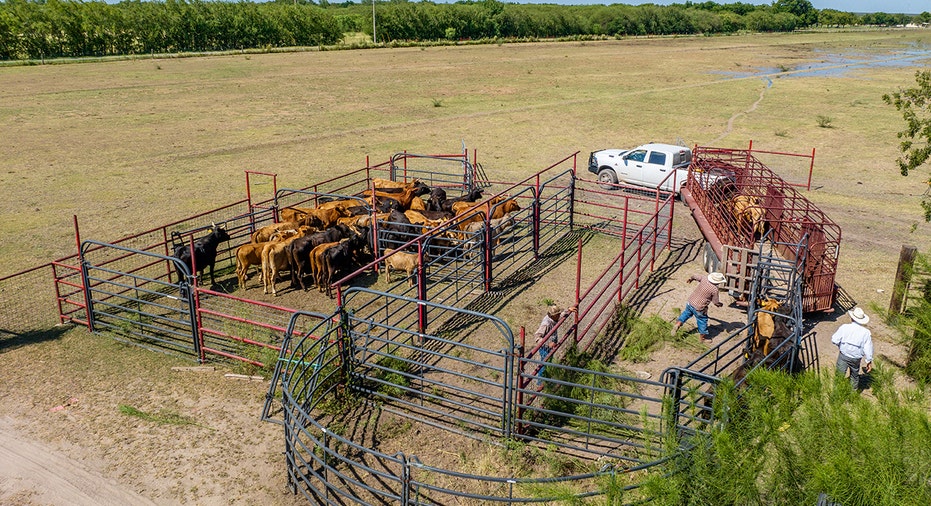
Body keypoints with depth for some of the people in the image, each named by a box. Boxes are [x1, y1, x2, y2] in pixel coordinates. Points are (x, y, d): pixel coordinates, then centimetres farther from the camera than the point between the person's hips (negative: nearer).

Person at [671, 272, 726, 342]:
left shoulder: (704, 278, -8)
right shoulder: (714, 290, -22)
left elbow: (696, 276, 14)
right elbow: (715, 302, -7)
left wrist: (691, 279, 37)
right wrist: (720, 304, 16)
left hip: (690, 301, 6)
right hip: (698, 308, -6)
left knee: (686, 313, 30)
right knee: (702, 321, 14)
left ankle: (677, 324, 19)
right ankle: (703, 337, 29)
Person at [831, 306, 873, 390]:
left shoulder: (845, 327, -16)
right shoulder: (866, 332, -11)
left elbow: (834, 340, -13)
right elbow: (868, 349, -9)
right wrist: (869, 361, 3)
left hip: (843, 356, -2)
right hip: (856, 358, 2)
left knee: (840, 375, 10)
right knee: (855, 376, 23)